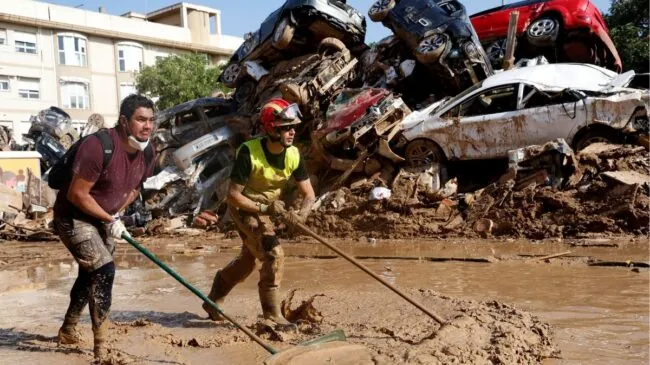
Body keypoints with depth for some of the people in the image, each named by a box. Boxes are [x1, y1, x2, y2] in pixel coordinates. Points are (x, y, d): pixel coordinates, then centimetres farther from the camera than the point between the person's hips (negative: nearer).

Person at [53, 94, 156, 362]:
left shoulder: (147, 153, -7)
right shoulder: (99, 147, -31)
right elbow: (76, 194, -27)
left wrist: (116, 213, -2)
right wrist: (110, 219, -19)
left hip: (105, 219, 8)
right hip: (74, 217, -8)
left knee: (91, 275, 20)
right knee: (104, 271, -20)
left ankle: (68, 330, 44)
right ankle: (101, 349, -11)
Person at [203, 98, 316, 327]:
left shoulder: (294, 155, -15)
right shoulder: (249, 153, -29)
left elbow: (309, 194, -12)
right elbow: (233, 195, -27)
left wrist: (302, 215, -33)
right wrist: (264, 208, -34)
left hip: (268, 208, 7)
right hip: (244, 207, -7)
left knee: (247, 260, 21)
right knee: (274, 254, -20)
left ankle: (213, 301, 43)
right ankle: (272, 317, -9)